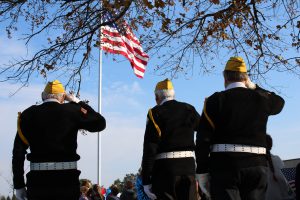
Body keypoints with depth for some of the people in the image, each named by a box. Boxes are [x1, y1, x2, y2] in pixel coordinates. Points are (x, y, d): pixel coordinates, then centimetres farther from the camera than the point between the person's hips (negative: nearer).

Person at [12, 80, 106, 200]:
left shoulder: (28, 114, 4)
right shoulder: (71, 111, -1)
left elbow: (18, 152, 2)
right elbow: (100, 123, 11)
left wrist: (19, 185, 7)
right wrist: (78, 102, 15)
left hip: (38, 177, 1)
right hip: (67, 177, -1)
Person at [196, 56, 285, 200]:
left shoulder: (216, 100, -1)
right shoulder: (261, 98, 9)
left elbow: (203, 138, -7)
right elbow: (279, 102, 34)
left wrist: (202, 172, -3)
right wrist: (253, 87, 31)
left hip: (224, 163, -3)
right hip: (257, 164, 3)